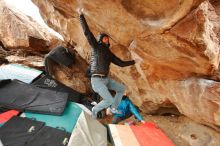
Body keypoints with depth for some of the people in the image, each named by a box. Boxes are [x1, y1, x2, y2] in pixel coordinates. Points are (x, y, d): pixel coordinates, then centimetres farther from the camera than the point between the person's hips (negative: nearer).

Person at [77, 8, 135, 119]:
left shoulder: (109, 53, 16)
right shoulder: (96, 46, 1)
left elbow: (121, 63, 18)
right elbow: (87, 32, -9)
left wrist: (134, 62, 23)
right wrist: (81, 16, -12)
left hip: (106, 79, 8)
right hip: (97, 80, -7)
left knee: (121, 88, 14)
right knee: (109, 100, -13)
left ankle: (113, 108, 25)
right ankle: (95, 109, 16)